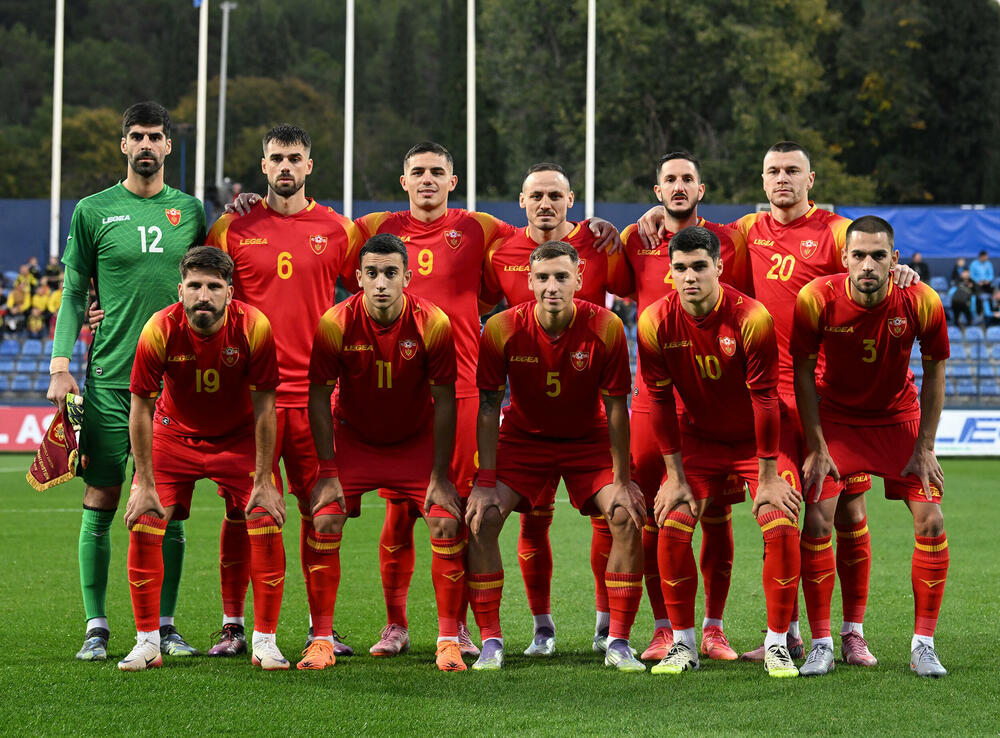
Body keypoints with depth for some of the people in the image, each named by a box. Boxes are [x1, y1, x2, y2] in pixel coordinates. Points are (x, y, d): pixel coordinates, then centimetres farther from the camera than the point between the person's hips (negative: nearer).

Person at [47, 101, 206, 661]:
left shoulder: (190, 211, 9)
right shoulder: (94, 211, 4)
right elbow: (75, 294, 5)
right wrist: (60, 364, -4)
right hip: (109, 379, -2)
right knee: (101, 502, -2)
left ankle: (165, 624, 11)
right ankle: (97, 627, 5)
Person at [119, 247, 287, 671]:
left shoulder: (253, 327, -25)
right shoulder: (159, 330, -24)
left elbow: (264, 409, -16)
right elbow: (141, 409, -14)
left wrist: (263, 482, -16)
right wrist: (144, 484, -15)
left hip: (239, 437, 0)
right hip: (174, 435, 0)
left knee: (267, 523, -13)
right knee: (143, 526, -11)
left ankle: (265, 641, 0)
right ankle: (147, 642, 2)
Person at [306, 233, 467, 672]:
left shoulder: (433, 323, -20)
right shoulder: (336, 323, -20)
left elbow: (444, 401, -12)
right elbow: (319, 397, -12)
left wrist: (440, 476, -14)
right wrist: (328, 473, -15)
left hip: (417, 442, 0)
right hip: (352, 439, 0)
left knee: (447, 522, -14)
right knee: (323, 522, -15)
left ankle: (449, 640, -2)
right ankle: (321, 639, -3)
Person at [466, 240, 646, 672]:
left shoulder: (605, 328, -21)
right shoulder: (502, 329, -20)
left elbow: (615, 406, -13)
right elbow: (489, 408, -13)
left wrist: (622, 481, -15)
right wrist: (486, 483, -18)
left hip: (589, 439, 0)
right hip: (523, 437, 0)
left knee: (627, 517, -18)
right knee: (481, 517, -18)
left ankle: (618, 643, -6)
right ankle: (490, 643, -8)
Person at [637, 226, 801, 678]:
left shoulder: (751, 318, -23)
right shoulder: (655, 323, -15)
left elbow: (764, 398, -19)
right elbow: (659, 400, -7)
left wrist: (767, 478, -16)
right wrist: (675, 477, -7)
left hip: (756, 439, -2)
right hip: (698, 437, 2)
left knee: (781, 528, -16)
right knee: (671, 529, -12)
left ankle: (777, 644, -2)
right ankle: (683, 645, 3)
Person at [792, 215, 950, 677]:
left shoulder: (922, 303, -22)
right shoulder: (816, 299, -24)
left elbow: (934, 371, -6)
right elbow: (803, 372, -11)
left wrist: (925, 447, -7)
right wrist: (817, 448, -11)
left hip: (899, 417, 1)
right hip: (835, 417, -1)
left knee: (930, 522, -9)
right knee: (817, 521, -13)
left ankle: (923, 644, 2)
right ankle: (821, 645, -1)